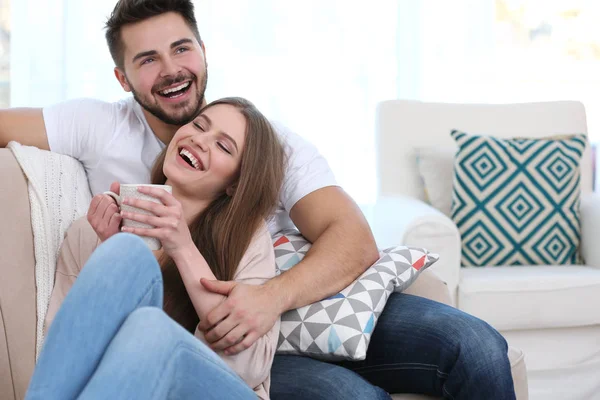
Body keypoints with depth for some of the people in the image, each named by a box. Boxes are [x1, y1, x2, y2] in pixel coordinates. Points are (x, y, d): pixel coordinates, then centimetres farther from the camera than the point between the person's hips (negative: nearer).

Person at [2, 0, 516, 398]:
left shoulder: (270, 142, 3)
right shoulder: (100, 128, 4)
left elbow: (356, 241, -10)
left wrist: (274, 296, -31)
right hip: (216, 338, -2)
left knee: (474, 346, -17)